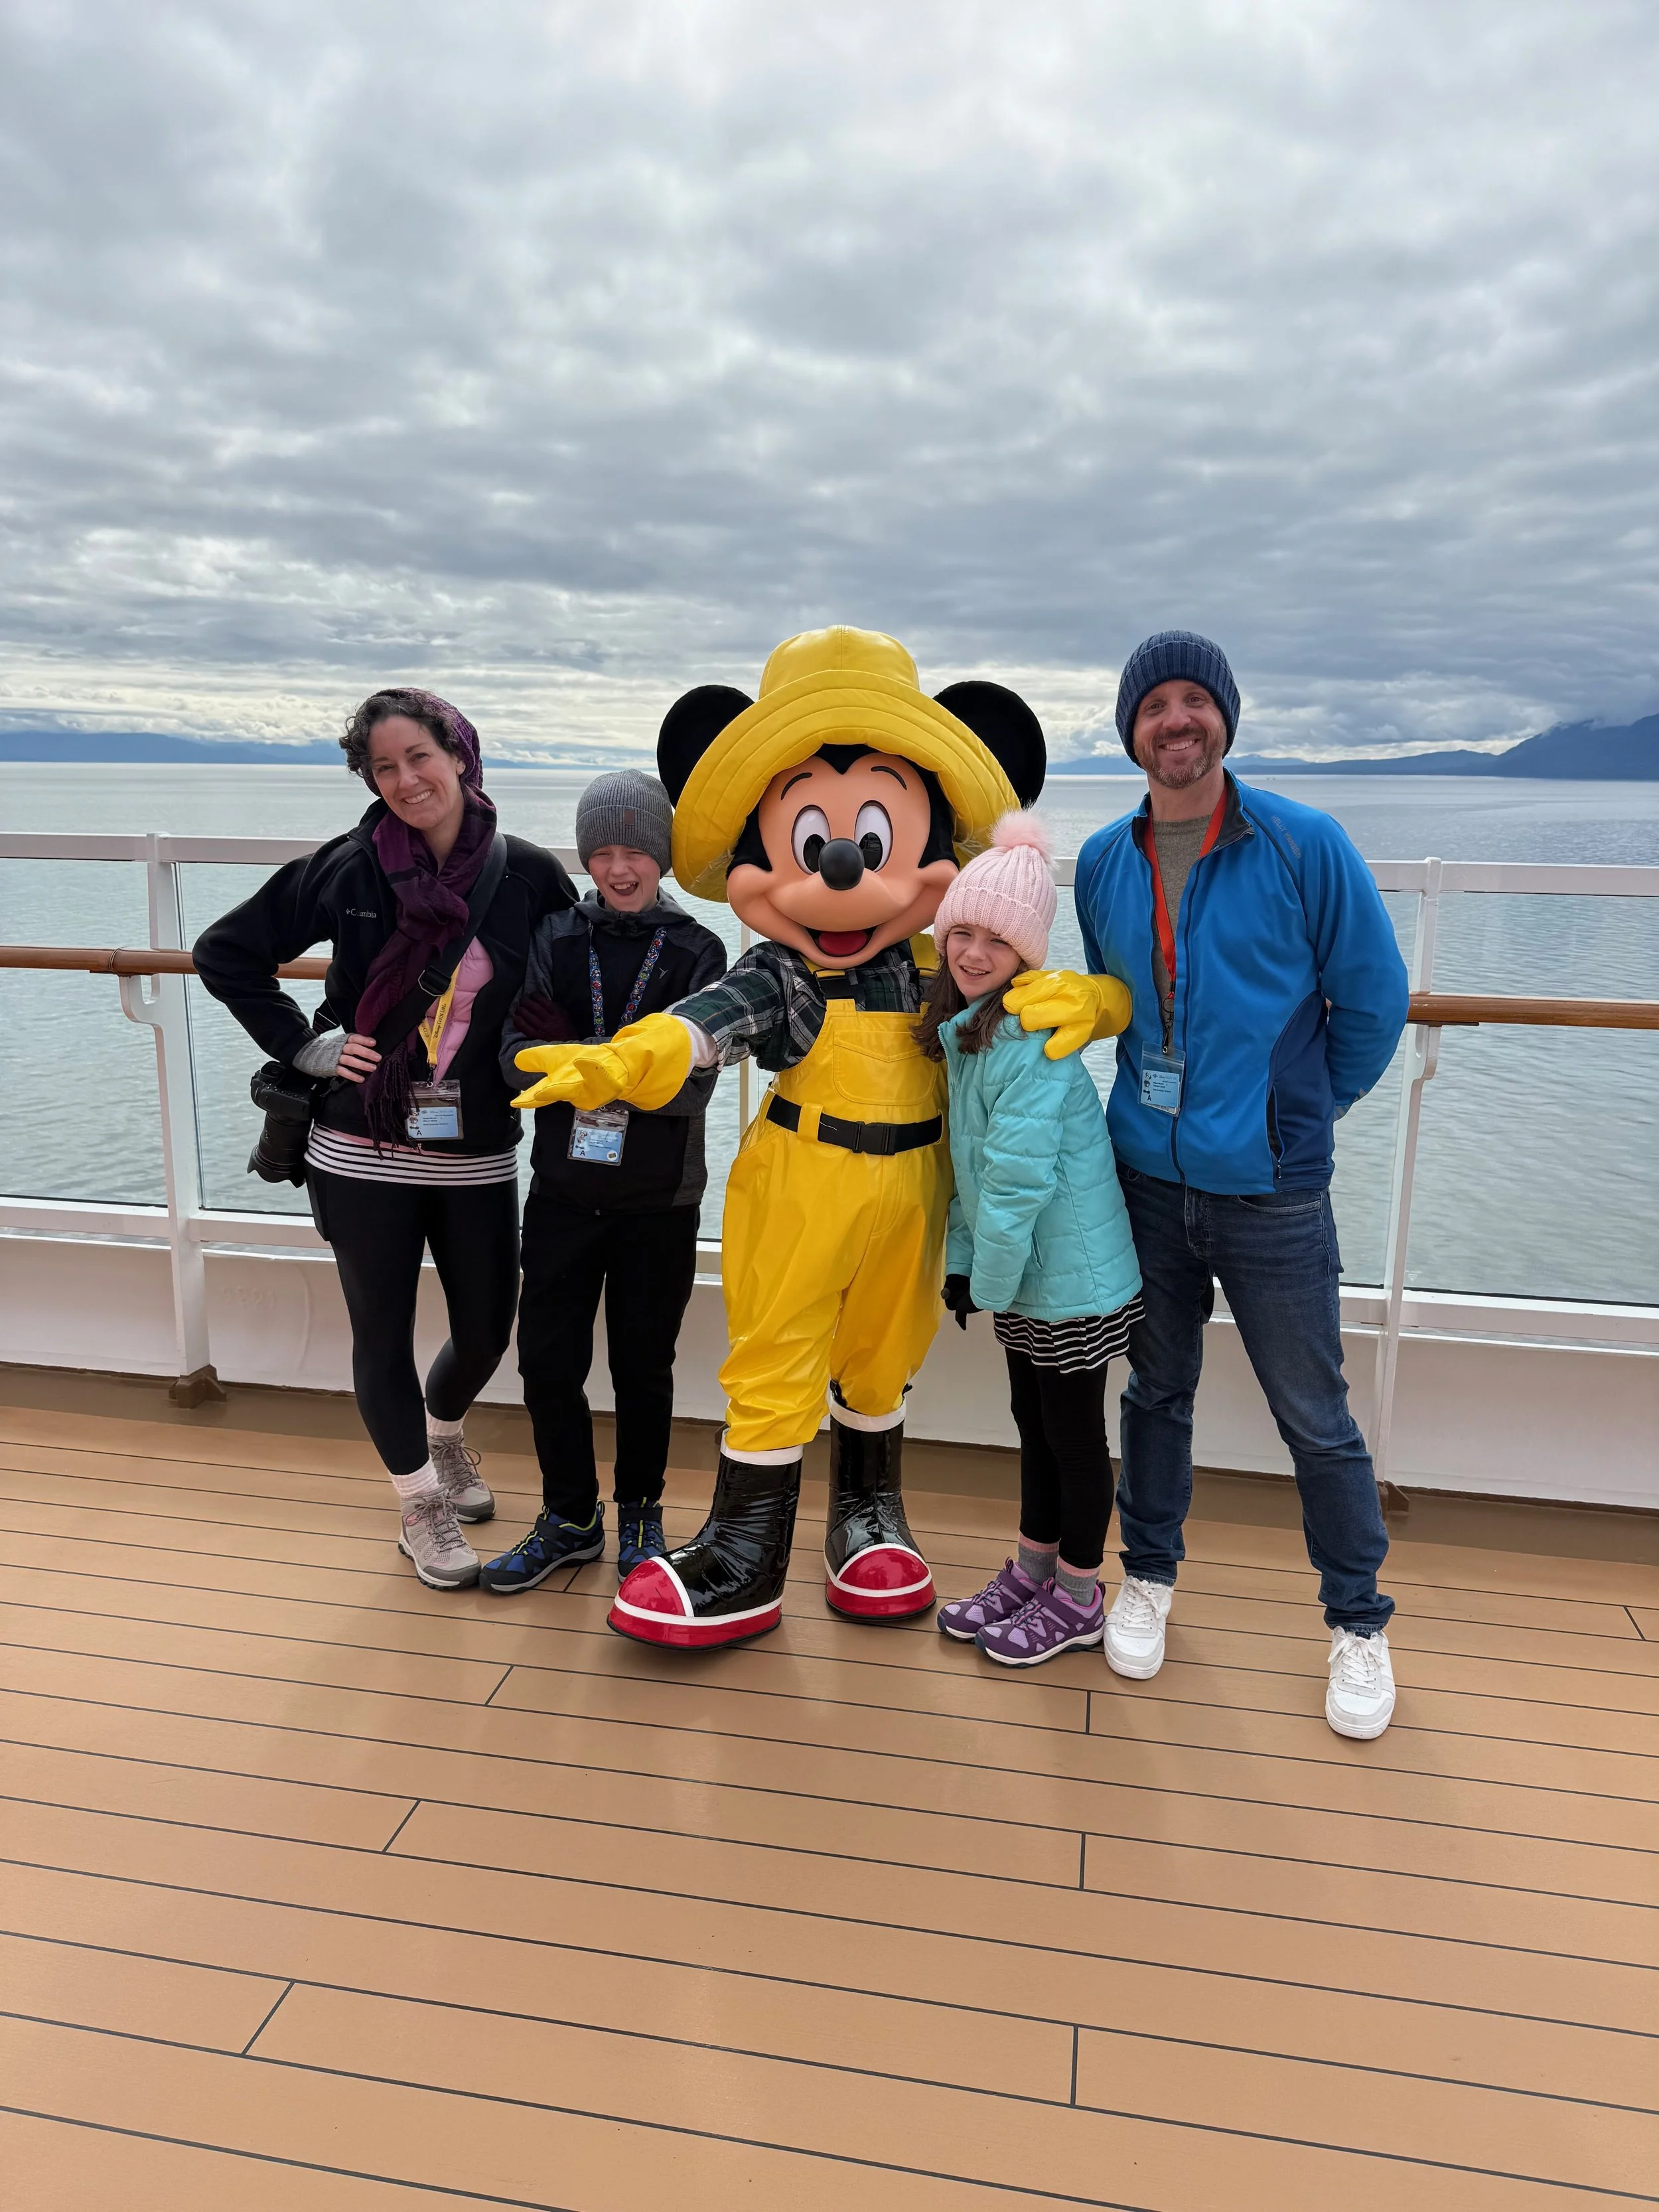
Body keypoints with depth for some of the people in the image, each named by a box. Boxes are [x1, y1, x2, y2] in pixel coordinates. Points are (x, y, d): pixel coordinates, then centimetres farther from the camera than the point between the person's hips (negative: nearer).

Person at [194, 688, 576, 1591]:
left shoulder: (528, 875, -5)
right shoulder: (350, 868, -7)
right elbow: (224, 951, 1)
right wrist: (304, 1046, -5)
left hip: (479, 1155, 2)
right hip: (365, 1152, -1)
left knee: (487, 1329, 13)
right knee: (383, 1338, 8)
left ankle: (443, 1429, 48)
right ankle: (421, 1506, 30)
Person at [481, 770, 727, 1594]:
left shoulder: (698, 953, -3)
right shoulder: (553, 939, 2)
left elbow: (691, 1086, -13)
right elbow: (517, 1058, -8)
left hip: (659, 1201, -2)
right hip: (564, 1191, 2)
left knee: (642, 1367, 10)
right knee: (547, 1358, 6)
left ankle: (639, 1518, 31)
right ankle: (569, 1518, 27)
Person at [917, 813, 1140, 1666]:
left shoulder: (1031, 1041, -25)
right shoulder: (963, 1028, 6)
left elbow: (1019, 1180, -26)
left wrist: (989, 1281, -16)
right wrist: (963, 1259, 9)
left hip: (1069, 1274, -9)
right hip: (1022, 1272, 9)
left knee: (1073, 1434, 7)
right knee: (1034, 1422, 21)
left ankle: (1077, 1601, 25)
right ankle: (1031, 1571, 38)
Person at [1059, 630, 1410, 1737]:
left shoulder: (1304, 844, -9)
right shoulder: (1103, 862, 3)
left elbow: (1374, 999, -1)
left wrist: (1304, 1109, 7)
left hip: (1272, 1191, -3)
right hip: (1148, 1179, 3)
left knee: (1315, 1417, 7)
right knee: (1157, 1390, 17)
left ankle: (1360, 1624, 27)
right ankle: (1149, 1576, 37)